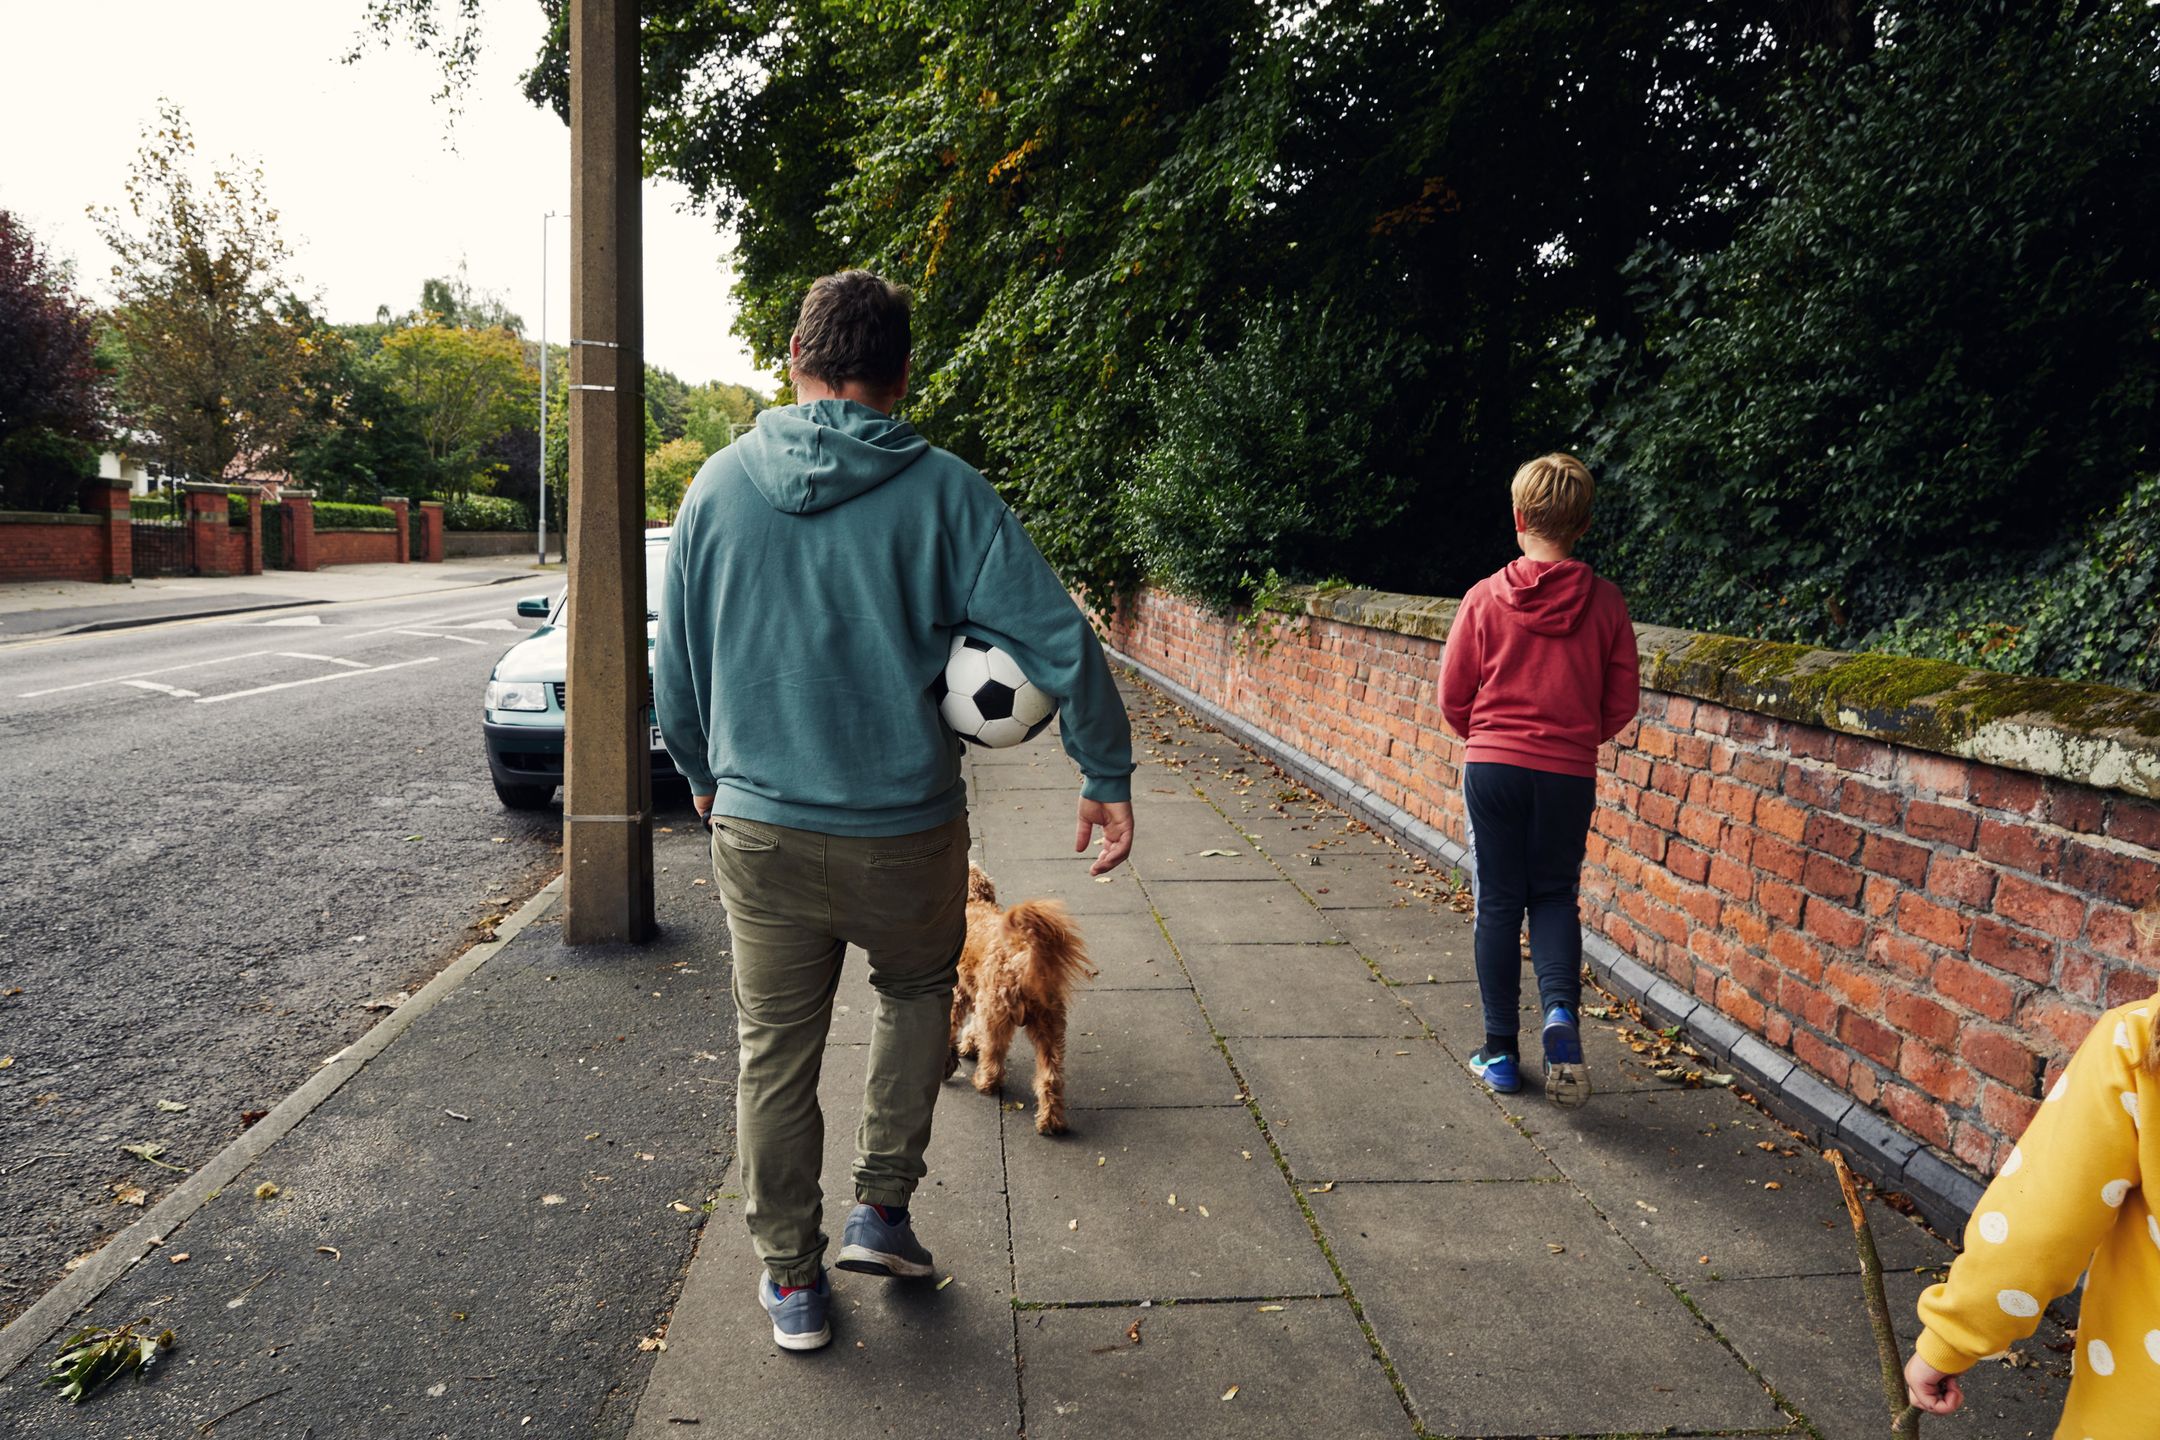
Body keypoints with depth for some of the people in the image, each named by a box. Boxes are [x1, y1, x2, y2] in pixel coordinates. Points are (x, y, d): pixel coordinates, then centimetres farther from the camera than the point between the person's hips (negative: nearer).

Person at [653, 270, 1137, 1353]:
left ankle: (791, 1278, 28)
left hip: (759, 828, 2)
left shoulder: (718, 487, 0)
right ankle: (881, 1208, 25)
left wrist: (704, 777, 24)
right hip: (907, 829, -1)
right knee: (917, 992, 27)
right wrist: (1107, 778, -2)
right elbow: (1056, 638, -11)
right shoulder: (943, 492, -8)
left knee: (774, 1052, 16)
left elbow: (674, 666, 8)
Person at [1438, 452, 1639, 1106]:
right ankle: (1560, 1008, -8)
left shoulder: (1485, 598, -7)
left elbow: (1453, 698, -1)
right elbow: (1621, 703, 2)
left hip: (1492, 766, -1)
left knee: (1498, 903, 8)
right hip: (1570, 773, 1)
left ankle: (1501, 1051, 14)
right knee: (1554, 896, 16)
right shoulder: (1604, 601, -3)